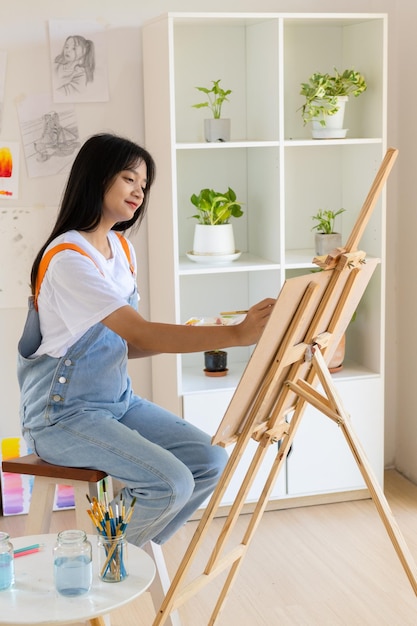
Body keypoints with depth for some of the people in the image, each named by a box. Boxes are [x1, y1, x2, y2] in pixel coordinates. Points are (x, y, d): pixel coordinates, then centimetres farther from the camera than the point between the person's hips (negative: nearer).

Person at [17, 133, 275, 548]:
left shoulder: (121, 248, 9)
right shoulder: (67, 258, -20)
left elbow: (126, 343, 11)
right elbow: (142, 333, -29)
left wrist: (180, 339, -9)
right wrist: (237, 334, -34)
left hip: (118, 400, 9)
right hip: (63, 414, -9)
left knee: (210, 461, -6)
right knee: (171, 483, -24)